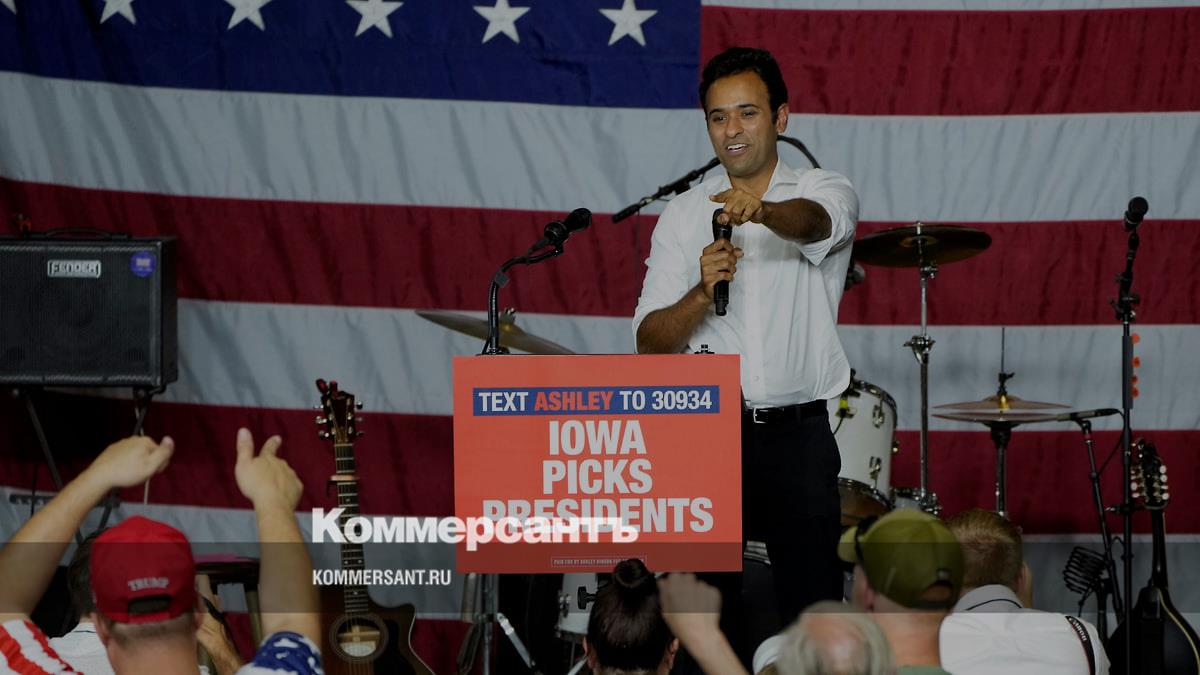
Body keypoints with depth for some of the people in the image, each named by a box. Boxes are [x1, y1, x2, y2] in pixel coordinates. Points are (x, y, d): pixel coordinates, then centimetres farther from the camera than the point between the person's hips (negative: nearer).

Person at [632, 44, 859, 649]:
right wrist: (702, 292, -18)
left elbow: (813, 221, -24)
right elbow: (651, 342, 2)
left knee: (812, 615, -5)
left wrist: (762, 209, -46)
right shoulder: (683, 216, 8)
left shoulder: (825, 193, 3)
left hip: (797, 434, -2)